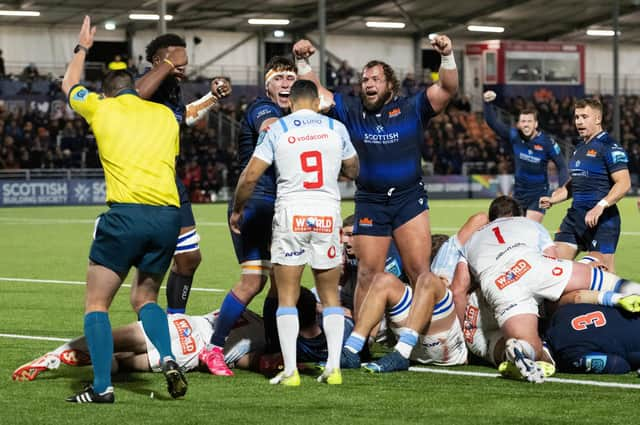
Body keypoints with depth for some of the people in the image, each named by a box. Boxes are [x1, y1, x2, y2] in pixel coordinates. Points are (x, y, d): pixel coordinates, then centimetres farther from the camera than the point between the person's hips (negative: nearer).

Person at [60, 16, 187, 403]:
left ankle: (102, 386, -7)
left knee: (96, 303, 5)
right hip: (169, 214, 4)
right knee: (145, 298, 20)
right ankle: (169, 359, -5)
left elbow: (70, 86, 32)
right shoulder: (165, 115, 17)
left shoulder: (101, 109, 10)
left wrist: (82, 48, 47)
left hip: (126, 212, -4)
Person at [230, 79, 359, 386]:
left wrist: (237, 209, 14)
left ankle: (290, 370, -4)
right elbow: (352, 171, 21)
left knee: (287, 296, 3)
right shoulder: (336, 128, 7)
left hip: (291, 213, -2)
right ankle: (334, 366, 5)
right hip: (328, 213, 2)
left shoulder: (277, 129, 2)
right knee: (330, 296, 11)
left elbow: (250, 176, -1)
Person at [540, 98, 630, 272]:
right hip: (575, 215, 9)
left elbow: (624, 183, -19)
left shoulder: (609, 147, -10)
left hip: (602, 220, -9)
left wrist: (601, 206, -29)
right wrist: (553, 199, 15)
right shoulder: (580, 147, 18)